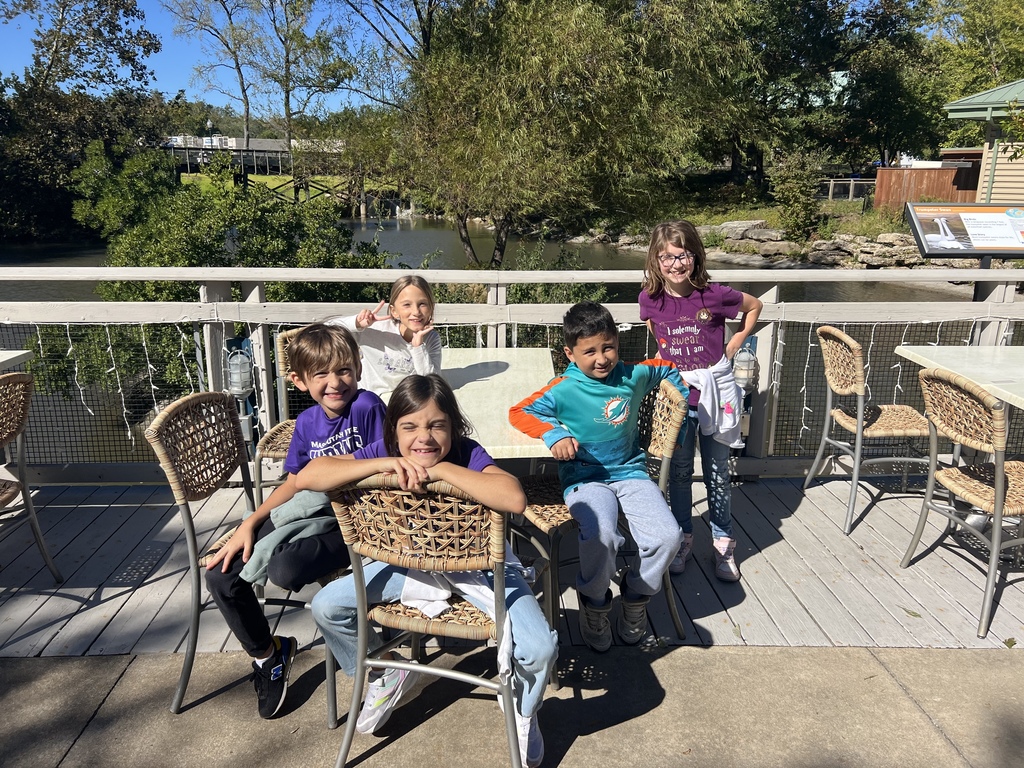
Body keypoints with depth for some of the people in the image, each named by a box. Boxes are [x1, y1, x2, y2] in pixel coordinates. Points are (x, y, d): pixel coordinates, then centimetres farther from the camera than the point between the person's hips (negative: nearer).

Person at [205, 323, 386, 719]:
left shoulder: (367, 407, -15)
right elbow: (294, 481, 12)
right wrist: (249, 524, 4)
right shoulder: (307, 422, 3)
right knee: (220, 576, 0)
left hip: (351, 522, -7)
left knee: (286, 570, -33)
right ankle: (267, 653, 19)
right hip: (313, 508, 7)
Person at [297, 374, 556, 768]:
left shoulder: (468, 455, -27)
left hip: (480, 565, -3)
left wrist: (441, 470, -44)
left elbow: (514, 499, -47)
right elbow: (308, 476, -29)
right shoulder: (384, 451, -17)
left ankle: (522, 709, 17)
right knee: (326, 606, -6)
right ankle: (385, 675, 22)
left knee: (539, 649, -22)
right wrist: (383, 464, -39)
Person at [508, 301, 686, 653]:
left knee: (667, 536, -17)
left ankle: (636, 596, 16)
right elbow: (518, 412, -12)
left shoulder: (633, 376, 2)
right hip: (585, 477, -4)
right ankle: (595, 604, 3)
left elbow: (667, 369, 23)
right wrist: (554, 434, -25)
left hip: (631, 472, 4)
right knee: (601, 537, -32)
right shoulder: (564, 390, -10)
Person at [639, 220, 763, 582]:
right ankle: (683, 539, 30)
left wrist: (732, 346, -1)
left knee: (717, 474, 9)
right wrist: (668, 355, 3)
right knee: (679, 472, 13)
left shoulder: (714, 294, -15)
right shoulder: (650, 299, -8)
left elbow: (754, 306, 4)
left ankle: (724, 543, 25)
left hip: (715, 393, -2)